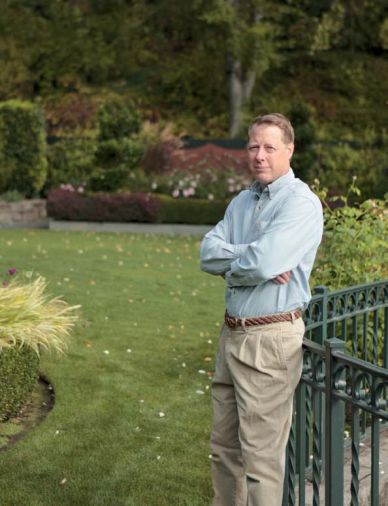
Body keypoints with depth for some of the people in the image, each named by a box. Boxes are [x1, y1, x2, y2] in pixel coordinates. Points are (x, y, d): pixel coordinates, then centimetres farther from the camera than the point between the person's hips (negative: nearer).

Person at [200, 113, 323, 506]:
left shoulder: (301, 203, -12)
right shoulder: (241, 202, 14)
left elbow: (263, 265, -25)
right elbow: (208, 252, 0)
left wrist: (231, 268, -4)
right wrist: (252, 256, -16)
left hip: (270, 339, -8)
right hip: (233, 333, 8)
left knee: (260, 455, -3)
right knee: (224, 447, 17)